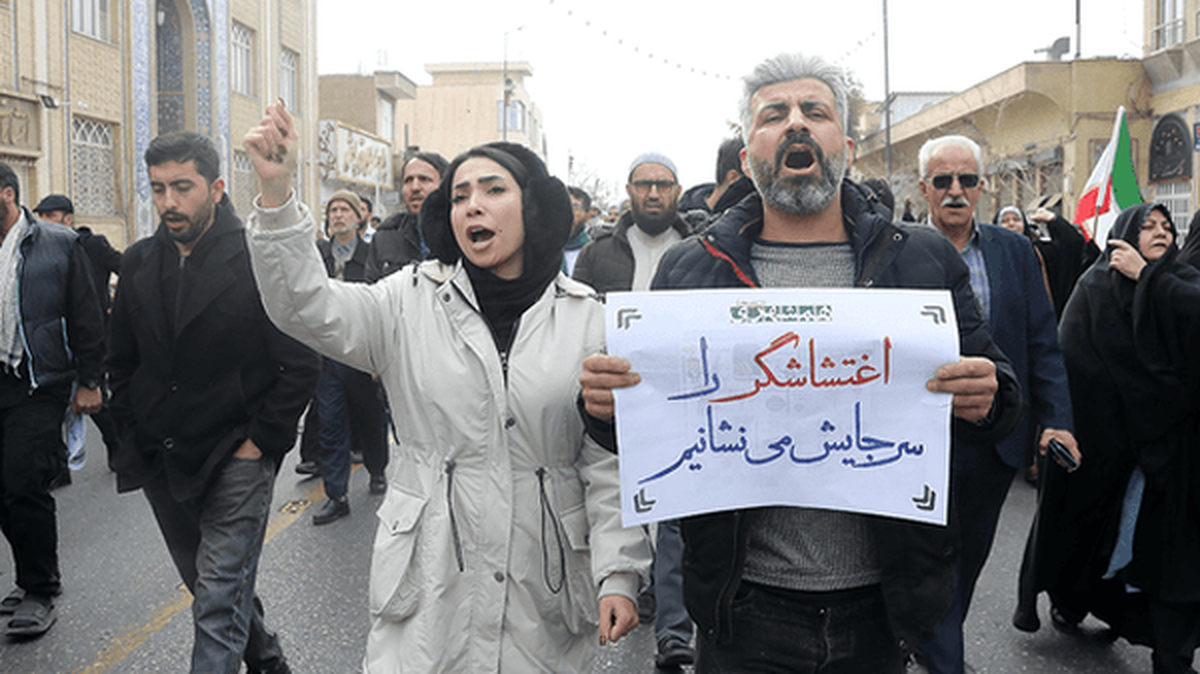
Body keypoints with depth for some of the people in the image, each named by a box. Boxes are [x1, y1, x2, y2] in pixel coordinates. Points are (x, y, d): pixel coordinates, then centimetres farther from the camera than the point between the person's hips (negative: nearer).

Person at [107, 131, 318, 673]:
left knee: (219, 604, -5)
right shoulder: (139, 263, 5)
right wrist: (135, 436, 8)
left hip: (236, 460, -6)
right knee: (207, 584, 19)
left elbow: (300, 365, -11)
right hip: (161, 461, 7)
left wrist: (258, 442, -13)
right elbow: (121, 360, 16)